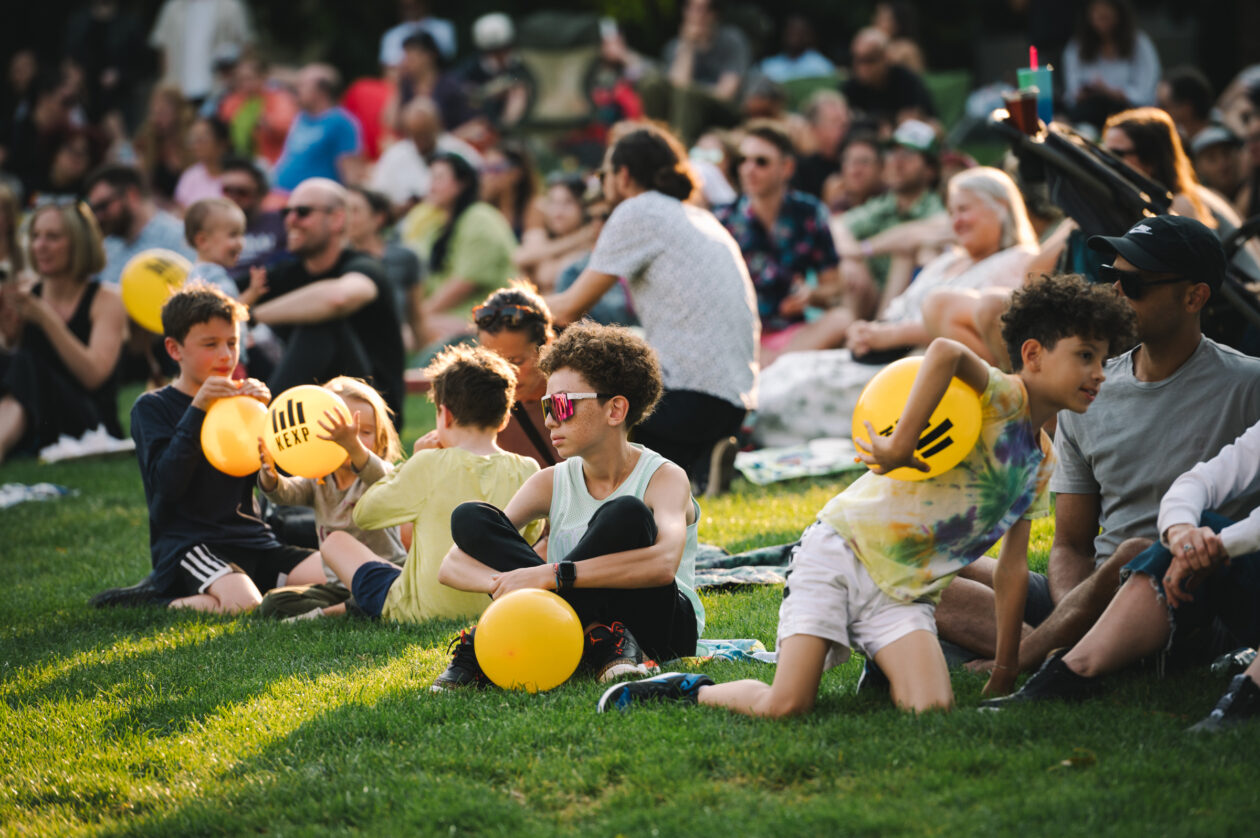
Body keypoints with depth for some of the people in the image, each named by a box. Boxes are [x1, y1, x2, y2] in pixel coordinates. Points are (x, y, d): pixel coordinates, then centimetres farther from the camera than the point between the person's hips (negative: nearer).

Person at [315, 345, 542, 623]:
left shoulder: (430, 466, -16)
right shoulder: (526, 471, -7)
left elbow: (364, 515, -4)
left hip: (425, 609, -4)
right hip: (498, 608, 4)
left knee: (336, 541, 18)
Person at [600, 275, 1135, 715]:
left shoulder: (1040, 464, 14)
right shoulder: (1001, 398, -11)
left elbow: (1012, 569, 17)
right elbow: (945, 352, -34)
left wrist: (1005, 669, 14)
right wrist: (901, 446, -35)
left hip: (906, 594, 7)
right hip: (839, 554, -7)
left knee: (932, 710, -21)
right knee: (784, 708, -20)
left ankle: (886, 667, 13)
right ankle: (692, 690, 9)